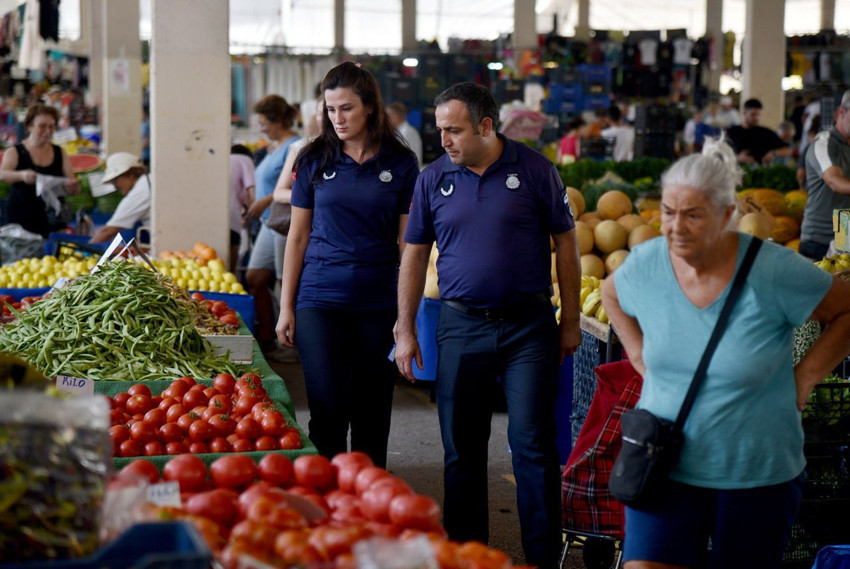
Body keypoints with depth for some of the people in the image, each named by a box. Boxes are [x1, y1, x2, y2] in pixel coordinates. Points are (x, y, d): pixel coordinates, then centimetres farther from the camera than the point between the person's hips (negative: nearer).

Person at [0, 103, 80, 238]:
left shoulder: (60, 153, 10)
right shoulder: (15, 152, 3)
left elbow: (76, 189, 7)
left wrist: (73, 186, -18)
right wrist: (22, 175, -37)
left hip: (53, 221, 2)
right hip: (22, 220, -2)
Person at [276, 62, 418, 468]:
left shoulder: (400, 163, 2)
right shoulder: (314, 160, 4)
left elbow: (408, 243, 4)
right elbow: (298, 236, 7)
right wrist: (286, 307, 4)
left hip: (378, 303, 0)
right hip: (320, 299, 0)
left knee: (372, 414, 7)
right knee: (328, 410, -5)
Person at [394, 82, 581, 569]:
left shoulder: (534, 170, -3)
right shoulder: (434, 179, 4)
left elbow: (566, 244, 2)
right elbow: (415, 255, 9)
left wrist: (571, 322, 1)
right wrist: (405, 330, 6)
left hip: (529, 326, -2)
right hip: (461, 325, 3)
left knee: (533, 444, -2)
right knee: (462, 448, 8)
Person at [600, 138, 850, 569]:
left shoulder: (772, 272, -16)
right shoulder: (646, 264, -5)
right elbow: (611, 294, 19)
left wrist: (806, 375, -7)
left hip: (756, 473, -2)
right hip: (665, 466, 2)